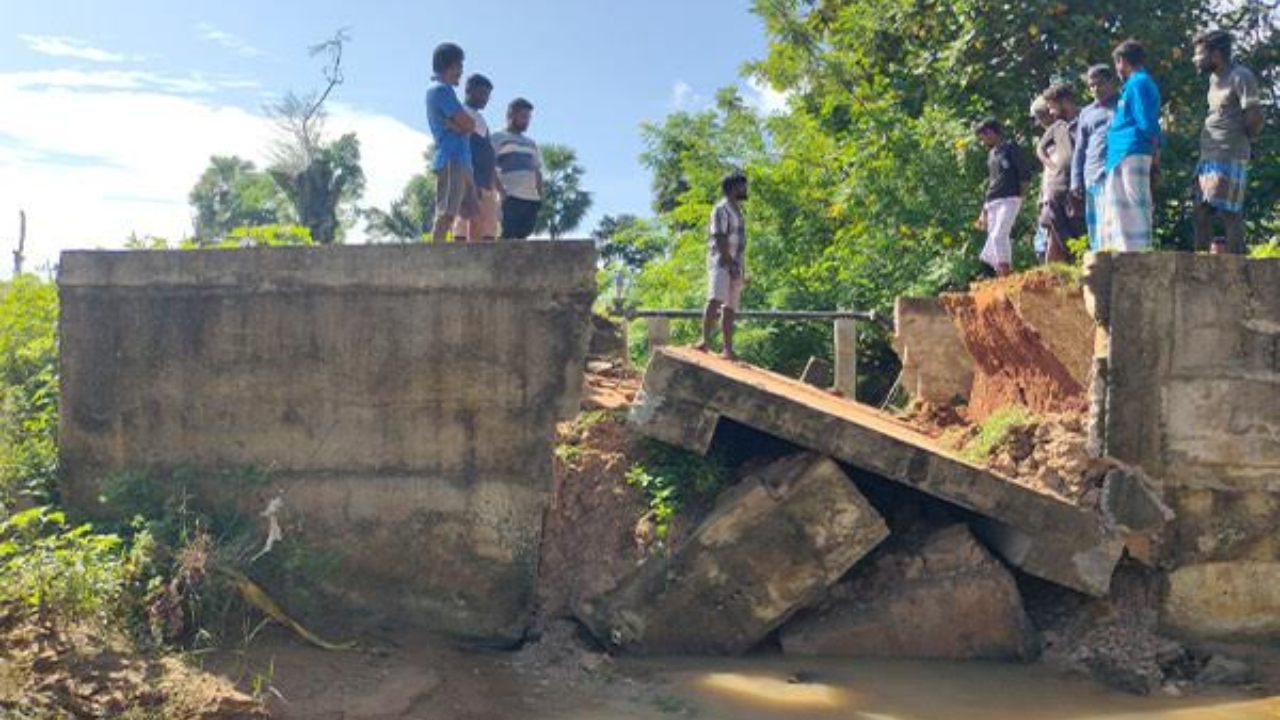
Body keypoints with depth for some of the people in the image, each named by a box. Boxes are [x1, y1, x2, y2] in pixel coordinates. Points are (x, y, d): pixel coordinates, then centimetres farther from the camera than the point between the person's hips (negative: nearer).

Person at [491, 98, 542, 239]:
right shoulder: (498, 138, 8)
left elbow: (537, 171, 26)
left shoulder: (531, 143, 27)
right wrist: (502, 191, -14)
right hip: (511, 197, -6)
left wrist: (540, 195, 11)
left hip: (532, 198, 6)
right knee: (508, 236, -14)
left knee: (522, 236, 2)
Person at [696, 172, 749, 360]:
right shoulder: (721, 209, -6)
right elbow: (720, 239, -15)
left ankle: (728, 349, 5)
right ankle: (705, 340, -28)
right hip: (722, 263, -9)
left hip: (735, 266, 9)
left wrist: (742, 272, 19)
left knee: (730, 309, 5)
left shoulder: (737, 210, 21)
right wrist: (730, 265, -21)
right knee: (715, 301, -22)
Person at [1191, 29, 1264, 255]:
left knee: (1229, 213, -8)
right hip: (1207, 157, 9)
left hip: (1229, 158, -9)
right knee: (1201, 212, 7)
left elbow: (1255, 117, -16)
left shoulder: (1240, 76, -10)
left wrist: (1242, 138, 0)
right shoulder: (1214, 78, 17)